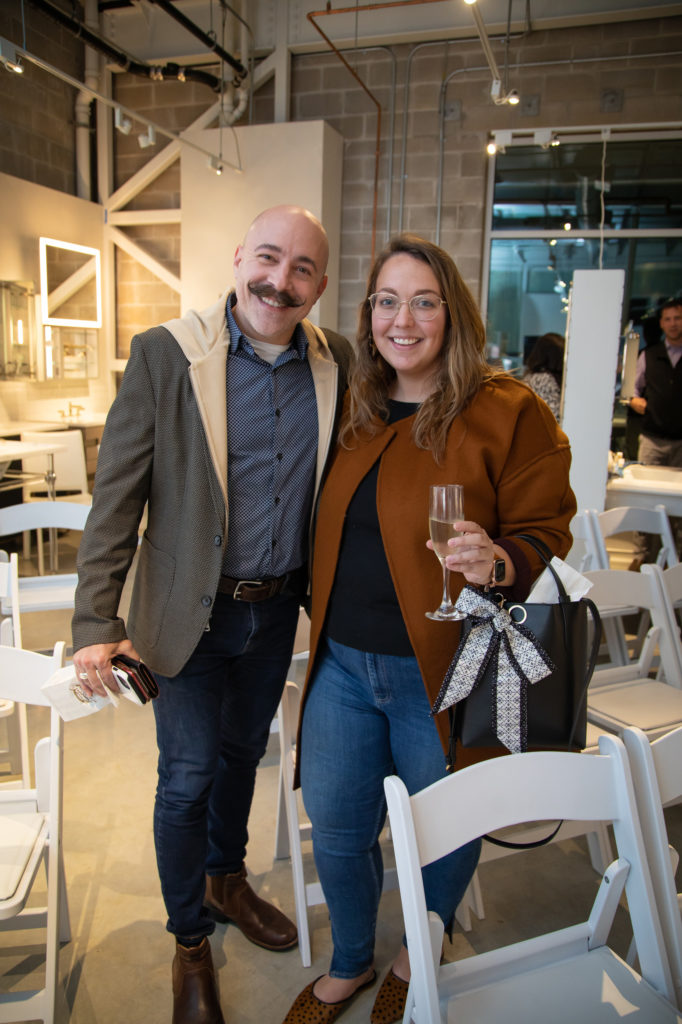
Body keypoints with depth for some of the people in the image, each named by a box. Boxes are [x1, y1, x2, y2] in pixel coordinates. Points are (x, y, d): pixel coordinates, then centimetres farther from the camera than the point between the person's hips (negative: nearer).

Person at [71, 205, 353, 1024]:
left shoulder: (336, 362, -3)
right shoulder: (165, 353, -14)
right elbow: (116, 497, -14)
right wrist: (97, 624, -17)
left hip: (278, 609, 4)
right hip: (191, 611, -3)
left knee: (244, 751, 23)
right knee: (187, 777, 8)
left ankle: (225, 880, 50)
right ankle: (189, 941, 34)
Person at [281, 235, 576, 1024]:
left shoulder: (508, 412, -12)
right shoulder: (355, 412, 5)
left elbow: (546, 535, -11)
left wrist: (498, 562, -30)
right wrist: (322, 617, 7)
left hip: (442, 673, -4)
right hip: (342, 663, 5)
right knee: (336, 828, 17)